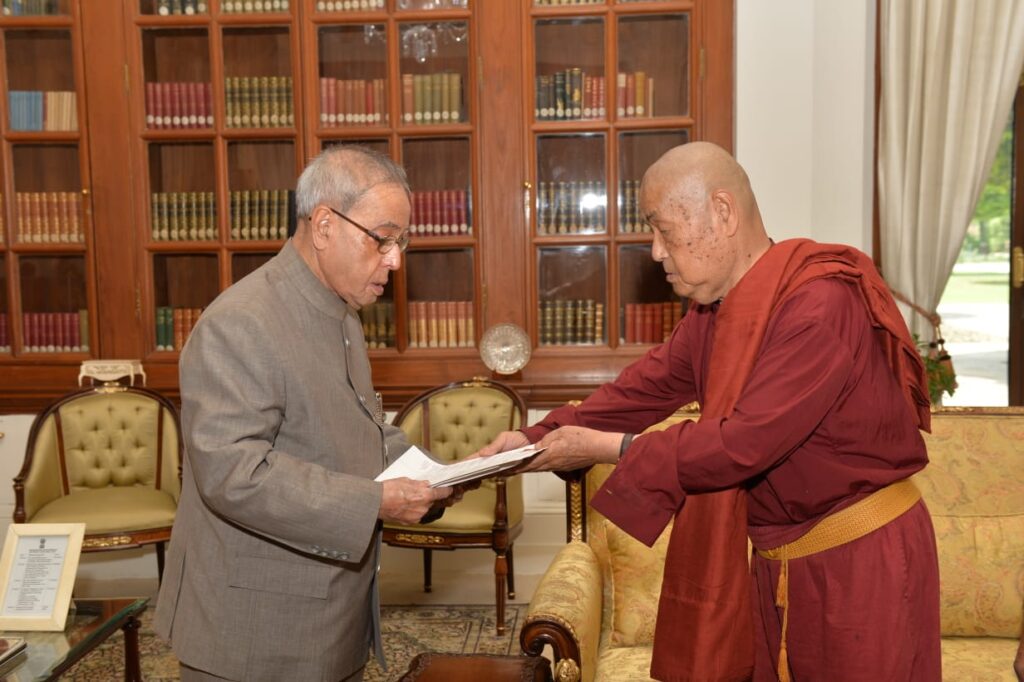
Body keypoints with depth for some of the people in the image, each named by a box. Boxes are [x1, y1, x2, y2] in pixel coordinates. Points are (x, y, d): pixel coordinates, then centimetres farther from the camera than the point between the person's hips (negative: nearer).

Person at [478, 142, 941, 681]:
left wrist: (604, 448, -22)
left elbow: (745, 443, -28)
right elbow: (647, 386, 7)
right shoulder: (713, 312, 3)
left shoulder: (821, 303, -24)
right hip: (777, 562, 7)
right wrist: (539, 436, -3)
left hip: (862, 561, -7)